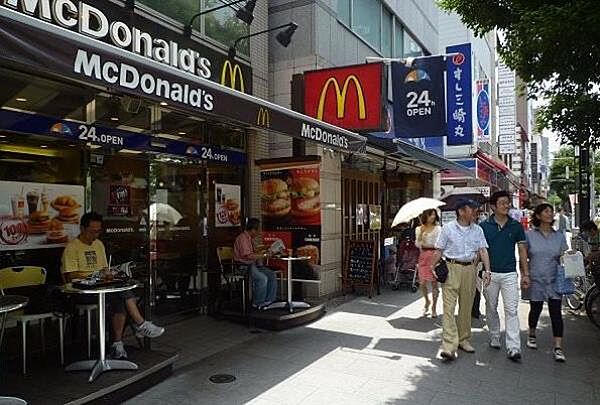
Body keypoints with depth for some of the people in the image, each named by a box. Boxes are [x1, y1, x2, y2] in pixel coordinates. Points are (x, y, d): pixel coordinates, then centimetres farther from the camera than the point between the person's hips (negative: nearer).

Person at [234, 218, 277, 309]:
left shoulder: (250, 238, 15)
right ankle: (257, 303, -11)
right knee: (263, 278, -26)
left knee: (272, 274, -4)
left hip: (252, 264, 10)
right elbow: (248, 256, -24)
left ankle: (269, 301, -2)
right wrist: (264, 255, -20)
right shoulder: (242, 238, -16)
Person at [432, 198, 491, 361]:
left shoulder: (478, 230, 8)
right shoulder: (448, 229, -3)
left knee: (466, 307, 12)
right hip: (451, 268, -4)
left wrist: (487, 270, -6)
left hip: (470, 269, 4)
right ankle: (449, 347, -12)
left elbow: (483, 250, 5)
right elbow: (439, 251, 0)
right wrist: (433, 268, -5)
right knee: (449, 307, -9)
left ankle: (463, 340, 28)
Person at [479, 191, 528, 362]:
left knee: (511, 310, -6)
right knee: (491, 309, 12)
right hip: (490, 273, 0)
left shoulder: (516, 226, 3)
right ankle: (494, 338, 29)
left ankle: (513, 348, -5)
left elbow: (522, 250, 7)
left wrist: (526, 273, 3)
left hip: (510, 273, 0)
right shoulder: (484, 226, -1)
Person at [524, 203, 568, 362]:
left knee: (556, 311, -6)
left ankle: (558, 347, -3)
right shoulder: (529, 235, 0)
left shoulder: (559, 236, 6)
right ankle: (532, 335, 35)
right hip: (535, 279, -1)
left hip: (554, 279, 1)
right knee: (535, 309, 10)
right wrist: (523, 276, -4)